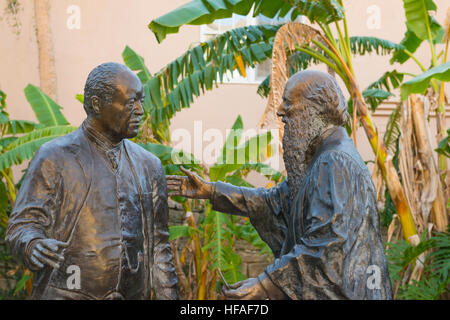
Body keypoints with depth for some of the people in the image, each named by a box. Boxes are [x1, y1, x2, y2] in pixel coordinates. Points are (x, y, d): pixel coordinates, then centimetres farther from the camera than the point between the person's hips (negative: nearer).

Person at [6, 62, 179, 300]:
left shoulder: (149, 166, 11)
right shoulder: (54, 158, -3)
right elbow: (21, 226, -7)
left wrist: (167, 295, 9)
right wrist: (33, 245, -29)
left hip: (133, 295, 4)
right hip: (66, 294, -3)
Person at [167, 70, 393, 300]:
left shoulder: (337, 163, -21)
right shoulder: (320, 158, 11)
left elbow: (327, 246, -26)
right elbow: (277, 201, 15)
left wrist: (267, 283, -25)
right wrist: (211, 191, 10)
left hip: (339, 291, -9)